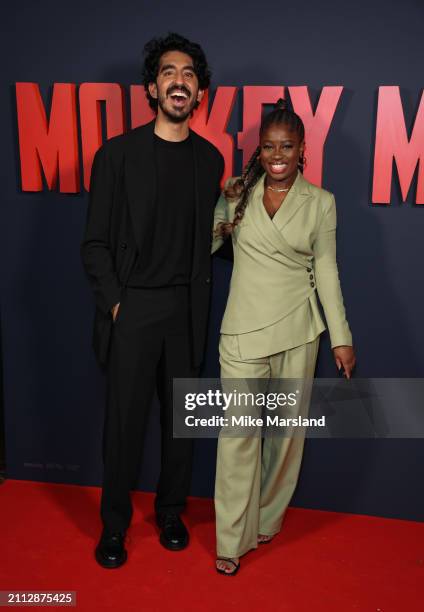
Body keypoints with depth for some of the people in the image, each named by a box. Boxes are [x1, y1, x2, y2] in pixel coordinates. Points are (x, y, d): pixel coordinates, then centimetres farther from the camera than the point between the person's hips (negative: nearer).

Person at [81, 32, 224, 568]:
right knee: (125, 420, 6)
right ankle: (114, 525, 27)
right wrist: (114, 302, -7)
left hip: (185, 309, 3)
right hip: (131, 309, -3)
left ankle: (170, 512, 35)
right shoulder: (117, 153, -3)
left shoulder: (210, 159, 7)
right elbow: (95, 243, -3)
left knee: (180, 417, 13)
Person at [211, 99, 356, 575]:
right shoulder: (237, 194, 3)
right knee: (238, 432, 0)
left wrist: (341, 337, 1)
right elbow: (205, 242, 10)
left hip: (297, 330, 1)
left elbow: (326, 271, 3)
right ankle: (232, 539, 16)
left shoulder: (320, 203, 1)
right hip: (244, 328, 0)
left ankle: (268, 516, 34)